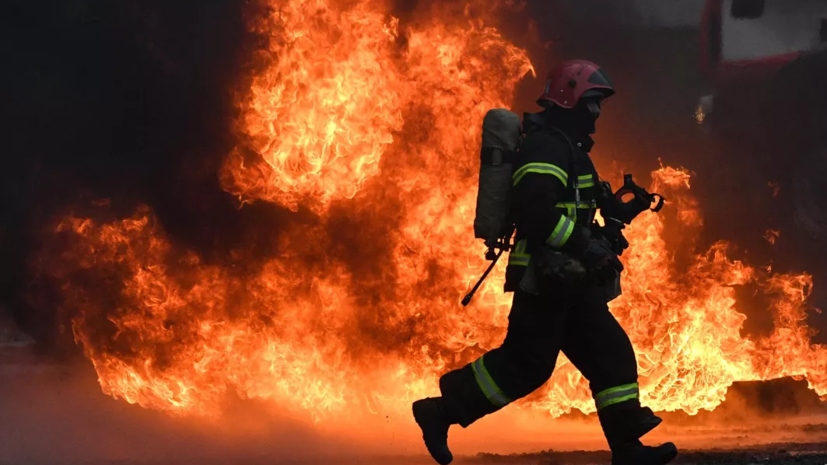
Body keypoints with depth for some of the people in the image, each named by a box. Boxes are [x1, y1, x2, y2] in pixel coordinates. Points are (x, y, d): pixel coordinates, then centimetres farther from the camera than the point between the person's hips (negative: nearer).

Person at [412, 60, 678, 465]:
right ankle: (441, 412, 1)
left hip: (569, 282, 10)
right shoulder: (547, 145, -14)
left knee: (611, 355, 5)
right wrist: (585, 245, -26)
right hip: (547, 279, -10)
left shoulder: (567, 147, 19)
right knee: (526, 363, -9)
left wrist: (606, 228, 13)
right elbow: (532, 208, -27)